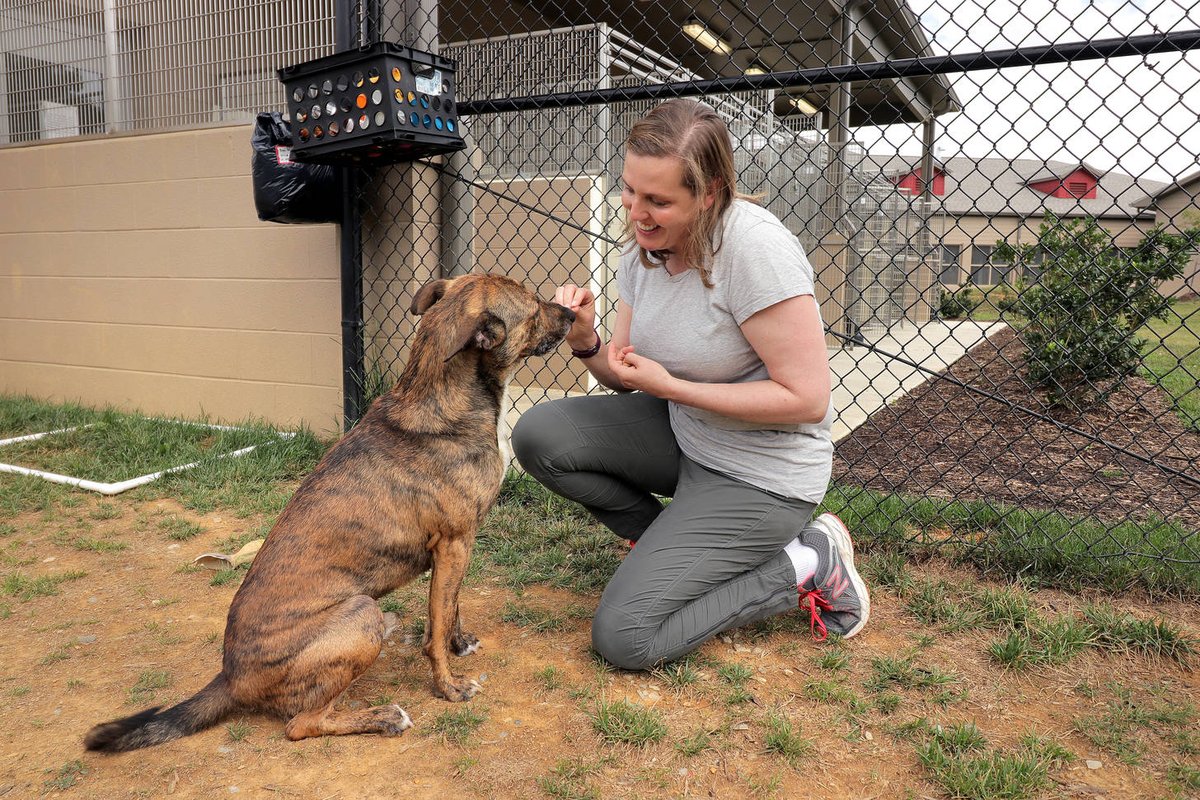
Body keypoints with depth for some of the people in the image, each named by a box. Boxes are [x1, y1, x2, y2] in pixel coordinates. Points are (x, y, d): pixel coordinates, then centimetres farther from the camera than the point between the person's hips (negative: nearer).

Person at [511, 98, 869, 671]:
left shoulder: (754, 247, -26)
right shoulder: (644, 247, -2)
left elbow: (807, 399, -25)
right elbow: (626, 378, 6)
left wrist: (669, 387, -23)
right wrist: (585, 342, -17)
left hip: (758, 475, -7)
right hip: (683, 435, 7)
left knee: (623, 638, -11)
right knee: (538, 434, -11)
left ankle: (806, 565, 5)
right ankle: (676, 546, 7)